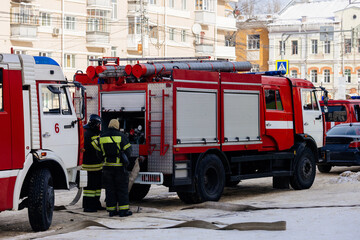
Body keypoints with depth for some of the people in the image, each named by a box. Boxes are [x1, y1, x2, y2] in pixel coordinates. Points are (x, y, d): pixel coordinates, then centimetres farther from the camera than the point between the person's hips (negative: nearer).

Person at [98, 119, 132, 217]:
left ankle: (112, 210, 9)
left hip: (107, 166, 3)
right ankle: (123, 210, 1)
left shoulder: (102, 137, 4)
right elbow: (128, 151, -5)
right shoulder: (121, 136, -7)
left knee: (110, 189, 9)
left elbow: (99, 153, 7)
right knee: (122, 189, 3)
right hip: (120, 167, -3)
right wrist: (125, 160, 13)